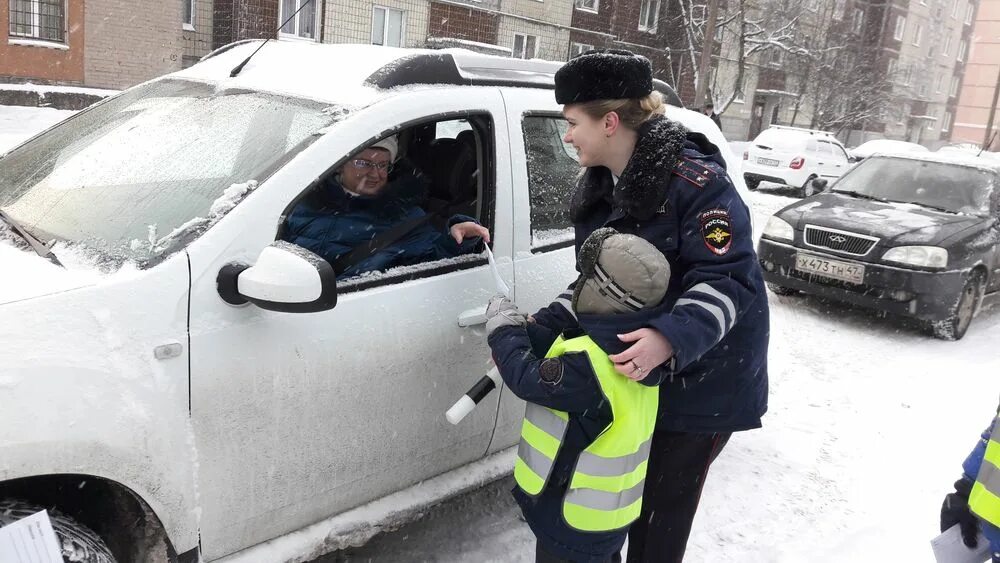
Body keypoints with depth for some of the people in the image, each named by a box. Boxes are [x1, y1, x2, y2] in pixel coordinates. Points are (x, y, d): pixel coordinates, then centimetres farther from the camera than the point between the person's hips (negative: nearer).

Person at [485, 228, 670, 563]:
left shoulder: (587, 365, -37)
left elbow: (526, 378, -24)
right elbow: (559, 350, 5)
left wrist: (503, 325, -10)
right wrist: (521, 328, -2)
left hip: (575, 519, -8)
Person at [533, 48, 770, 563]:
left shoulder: (695, 179, -22)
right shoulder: (600, 189, 3)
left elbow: (726, 280, -26)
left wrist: (670, 339, -42)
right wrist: (542, 327, -7)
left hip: (702, 379, -7)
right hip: (632, 369, 7)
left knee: (663, 504, 6)